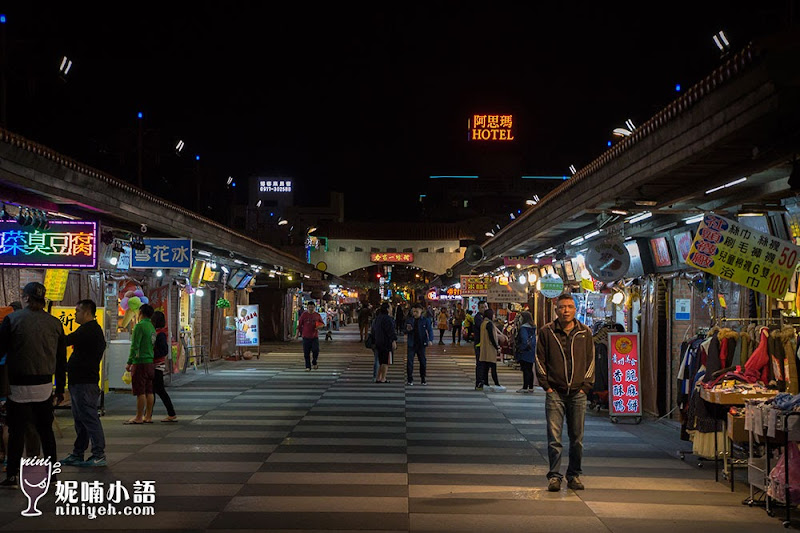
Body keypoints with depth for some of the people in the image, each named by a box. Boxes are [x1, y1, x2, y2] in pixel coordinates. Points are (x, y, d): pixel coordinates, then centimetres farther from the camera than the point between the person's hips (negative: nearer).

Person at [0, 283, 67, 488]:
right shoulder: (54, 323, 3)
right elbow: (61, 359, 7)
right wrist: (60, 389, 15)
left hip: (18, 386, -3)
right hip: (44, 386, 3)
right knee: (45, 430, 12)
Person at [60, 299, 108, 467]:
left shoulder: (89, 330, -15)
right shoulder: (93, 330, 19)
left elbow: (66, 341, -22)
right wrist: (68, 367, 18)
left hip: (85, 383, -11)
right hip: (79, 381, 11)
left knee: (90, 418, -9)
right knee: (80, 420, 15)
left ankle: (99, 455, -6)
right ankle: (77, 454, 22)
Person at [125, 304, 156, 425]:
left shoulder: (140, 326, -11)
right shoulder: (152, 327, 15)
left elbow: (135, 346, -15)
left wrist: (129, 362, -11)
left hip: (140, 362, -8)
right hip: (150, 362, 8)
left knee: (140, 392, -6)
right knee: (149, 391, 10)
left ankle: (139, 418, -4)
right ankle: (148, 417, 13)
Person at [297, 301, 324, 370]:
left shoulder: (317, 315, 6)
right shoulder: (304, 315, 2)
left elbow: (323, 324, 16)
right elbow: (299, 325, 6)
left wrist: (319, 326, -6)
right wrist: (297, 334, 1)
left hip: (315, 336, 1)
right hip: (306, 336, 0)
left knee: (316, 350, -12)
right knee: (306, 353, 0)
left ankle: (314, 363, 13)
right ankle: (308, 367, 10)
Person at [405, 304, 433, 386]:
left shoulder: (425, 320, -1)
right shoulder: (409, 320, 4)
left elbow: (430, 330, -6)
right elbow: (405, 332, 11)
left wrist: (430, 340, -22)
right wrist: (407, 330, -13)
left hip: (421, 344, -1)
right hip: (411, 344, 1)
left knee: (423, 361, 7)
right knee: (409, 361, -5)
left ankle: (423, 379, 19)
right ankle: (409, 380, 1)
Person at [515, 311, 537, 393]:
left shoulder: (523, 328, -15)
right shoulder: (533, 328, 11)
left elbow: (524, 340, -22)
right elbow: (534, 340, 14)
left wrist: (519, 349, -12)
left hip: (524, 353, -8)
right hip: (531, 353, 8)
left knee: (525, 370, -7)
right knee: (530, 370, 13)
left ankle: (525, 388, -7)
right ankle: (530, 388, 17)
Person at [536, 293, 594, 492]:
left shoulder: (585, 333, 7)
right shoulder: (546, 332, 1)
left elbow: (591, 360, 12)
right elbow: (540, 360, 5)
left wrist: (586, 385, 4)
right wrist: (546, 385, -1)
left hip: (578, 393, 2)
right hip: (555, 392, -2)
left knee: (577, 438, 6)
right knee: (554, 437, -5)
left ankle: (574, 475, 17)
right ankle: (554, 476, 1)